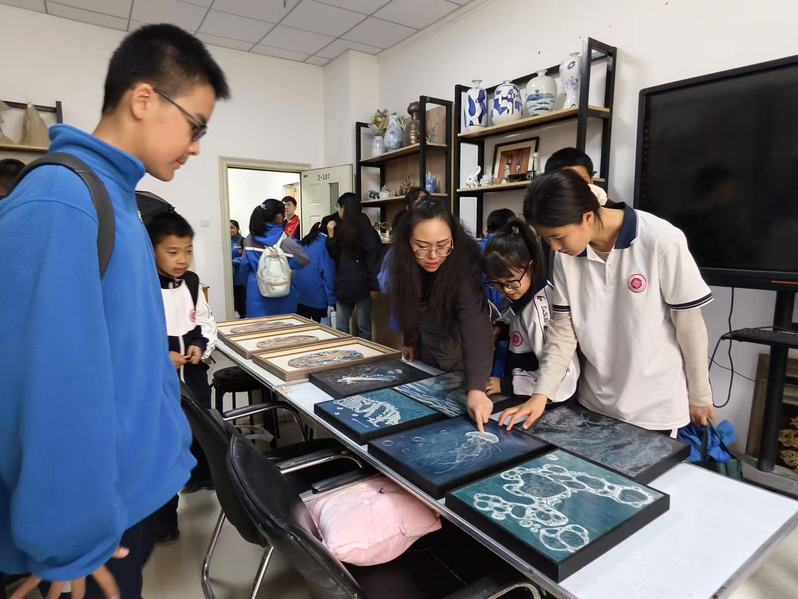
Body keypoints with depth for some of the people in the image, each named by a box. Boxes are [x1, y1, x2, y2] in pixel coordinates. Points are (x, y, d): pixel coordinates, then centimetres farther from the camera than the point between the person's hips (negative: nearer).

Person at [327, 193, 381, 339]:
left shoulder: (365, 229, -10)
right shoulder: (341, 228, 12)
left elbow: (373, 258, -15)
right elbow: (335, 256, 11)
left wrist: (373, 286, -18)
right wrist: (331, 235, 1)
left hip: (362, 285, -7)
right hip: (343, 285, 7)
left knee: (363, 329, 3)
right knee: (341, 329, 11)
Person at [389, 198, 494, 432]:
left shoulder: (465, 267, -32)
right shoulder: (406, 264, -16)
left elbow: (476, 331, -43)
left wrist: (476, 388, -54)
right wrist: (411, 341, 7)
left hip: (458, 367, -4)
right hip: (425, 362, 5)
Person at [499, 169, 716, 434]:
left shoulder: (661, 241, -20)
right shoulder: (566, 255, -8)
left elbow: (689, 323, -11)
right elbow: (562, 330, -3)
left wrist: (700, 397, -2)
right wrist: (541, 394, -11)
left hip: (656, 403, -3)